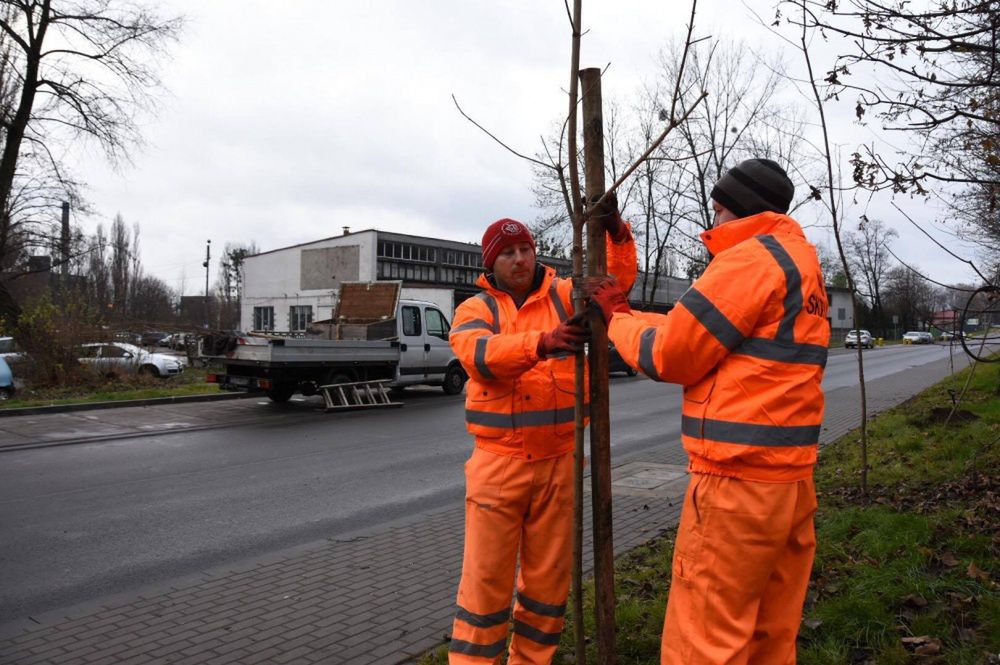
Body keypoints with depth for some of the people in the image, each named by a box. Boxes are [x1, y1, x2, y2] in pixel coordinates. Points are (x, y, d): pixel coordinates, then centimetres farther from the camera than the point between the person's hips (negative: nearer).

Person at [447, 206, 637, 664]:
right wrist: (542, 342, -39)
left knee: (550, 575, 14)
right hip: (498, 463, -2)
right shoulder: (475, 309, -1)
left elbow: (615, 280, -3)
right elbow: (479, 354, -22)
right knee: (486, 576, 5)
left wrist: (616, 232, -22)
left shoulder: (563, 296, 7)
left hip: (558, 461, 3)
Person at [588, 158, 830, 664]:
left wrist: (617, 317, 7)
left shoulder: (749, 259, -12)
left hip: (738, 482, -10)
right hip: (792, 476, 10)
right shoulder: (803, 263, 17)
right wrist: (624, 314, 16)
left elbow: (668, 356, -9)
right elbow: (694, 333, 18)